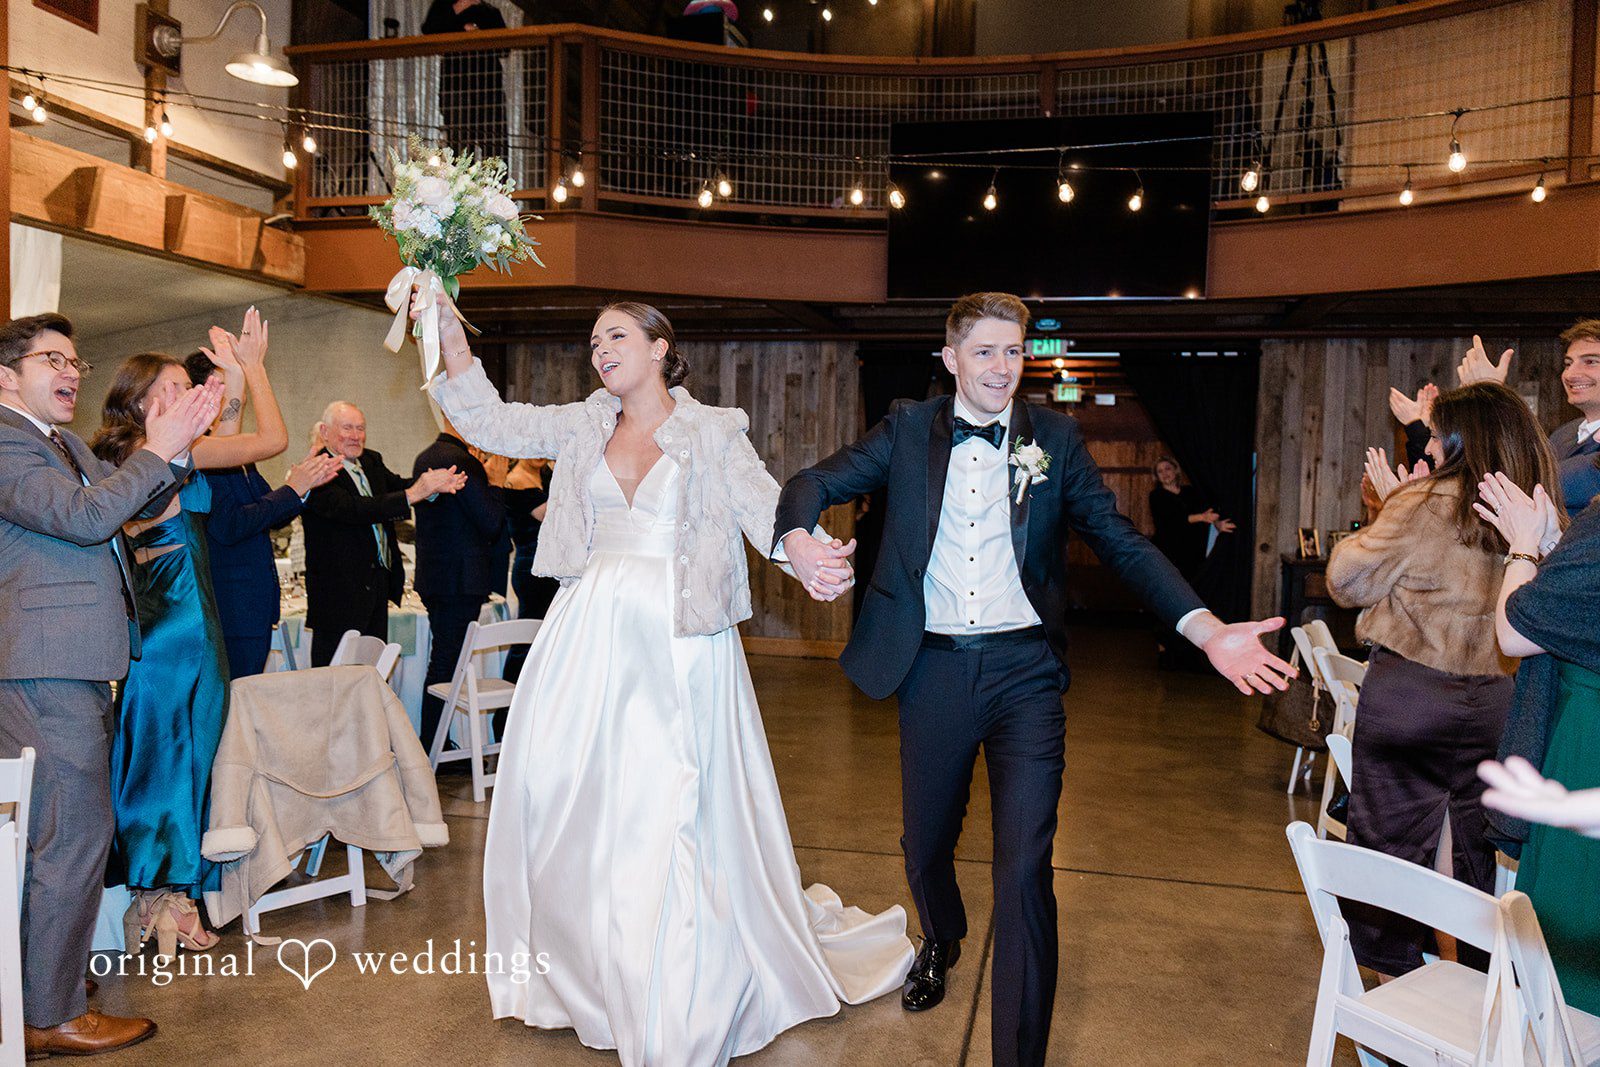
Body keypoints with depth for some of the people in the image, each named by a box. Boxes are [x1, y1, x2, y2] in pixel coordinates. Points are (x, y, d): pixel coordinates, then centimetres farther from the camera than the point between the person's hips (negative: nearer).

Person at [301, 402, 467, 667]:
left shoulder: (371, 461, 11)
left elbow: (398, 484, -1)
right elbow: (352, 509, -28)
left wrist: (434, 485, -23)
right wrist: (412, 494, -33)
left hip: (379, 583, 8)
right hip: (339, 590, -8)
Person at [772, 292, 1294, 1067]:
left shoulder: (1055, 438, 2)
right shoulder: (908, 429, 3)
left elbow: (1121, 543, 0)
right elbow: (815, 482, 1)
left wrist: (1208, 630, -13)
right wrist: (798, 538, -24)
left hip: (1025, 670, -1)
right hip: (935, 668, 2)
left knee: (1025, 868, -5)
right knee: (924, 845, 19)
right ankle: (940, 945, 55)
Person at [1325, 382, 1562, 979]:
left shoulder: (1425, 503, -13)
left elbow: (1348, 580, -6)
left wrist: (1388, 507, 5)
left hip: (1412, 692, -5)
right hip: (1498, 700, 6)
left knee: (1392, 840, 6)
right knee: (1484, 844, 17)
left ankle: (1395, 974, 15)